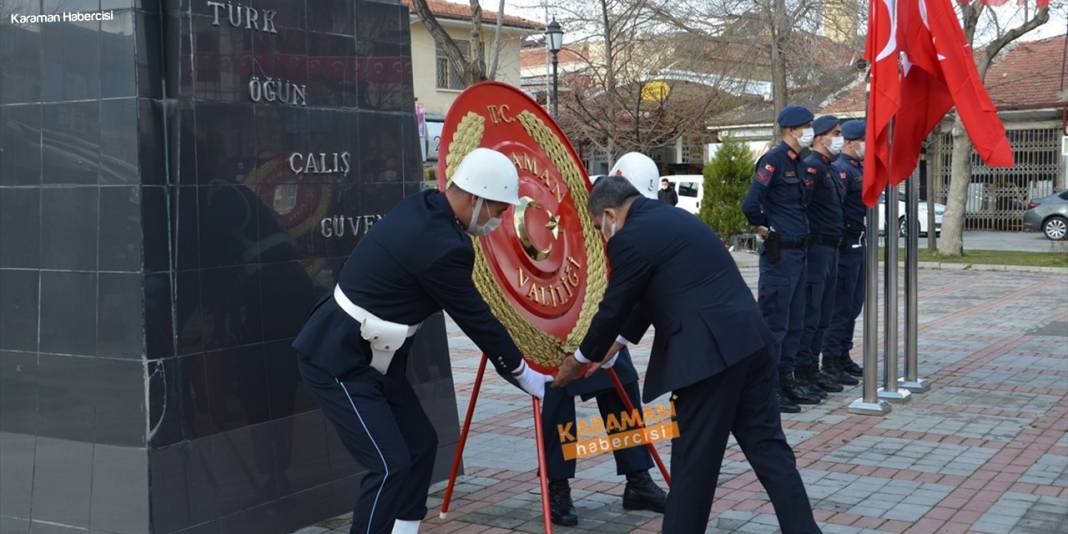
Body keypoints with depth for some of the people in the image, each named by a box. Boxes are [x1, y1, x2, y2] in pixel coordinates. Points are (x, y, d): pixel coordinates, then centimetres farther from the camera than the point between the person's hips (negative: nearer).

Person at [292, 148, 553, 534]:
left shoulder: (424, 207, 3)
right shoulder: (442, 247, -26)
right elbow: (474, 318, -14)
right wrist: (522, 373, 0)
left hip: (366, 355, 10)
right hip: (338, 361, -10)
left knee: (420, 443, 14)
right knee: (391, 465, -11)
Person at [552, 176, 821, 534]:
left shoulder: (630, 238, -5)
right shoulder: (671, 218, 23)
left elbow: (613, 307, 2)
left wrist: (581, 359, 17)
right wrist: (618, 343, 38)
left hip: (711, 352, -9)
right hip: (750, 341, 9)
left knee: (694, 458, 2)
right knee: (767, 446, 11)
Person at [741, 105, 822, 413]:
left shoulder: (799, 163, 14)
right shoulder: (774, 160, -14)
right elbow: (751, 204, -22)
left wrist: (802, 232, 12)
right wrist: (763, 228, -8)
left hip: (798, 251, 9)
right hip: (779, 253, -9)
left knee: (794, 322, 15)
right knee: (774, 323, -4)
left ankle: (787, 380, 24)